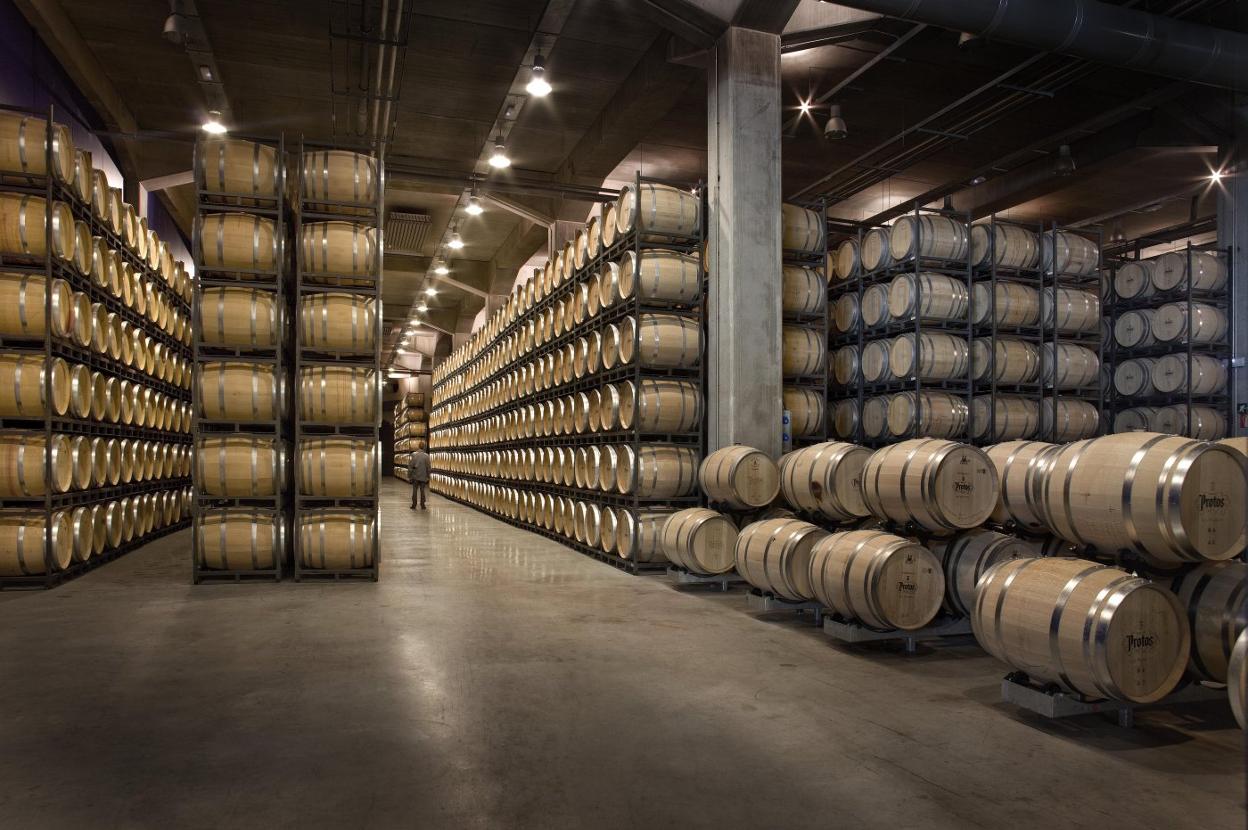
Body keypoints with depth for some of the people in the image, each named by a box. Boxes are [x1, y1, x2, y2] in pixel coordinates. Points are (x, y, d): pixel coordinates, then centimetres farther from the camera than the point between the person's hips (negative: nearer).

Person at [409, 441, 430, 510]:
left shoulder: (414, 454, -8)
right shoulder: (426, 456, -7)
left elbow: (410, 466, -6)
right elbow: (428, 467, -3)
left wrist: (409, 475, 3)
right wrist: (428, 476, 7)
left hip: (415, 476, 0)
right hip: (423, 477, 0)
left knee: (414, 491, 7)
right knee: (422, 491, 7)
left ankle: (414, 505, 9)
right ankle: (422, 505, 8)